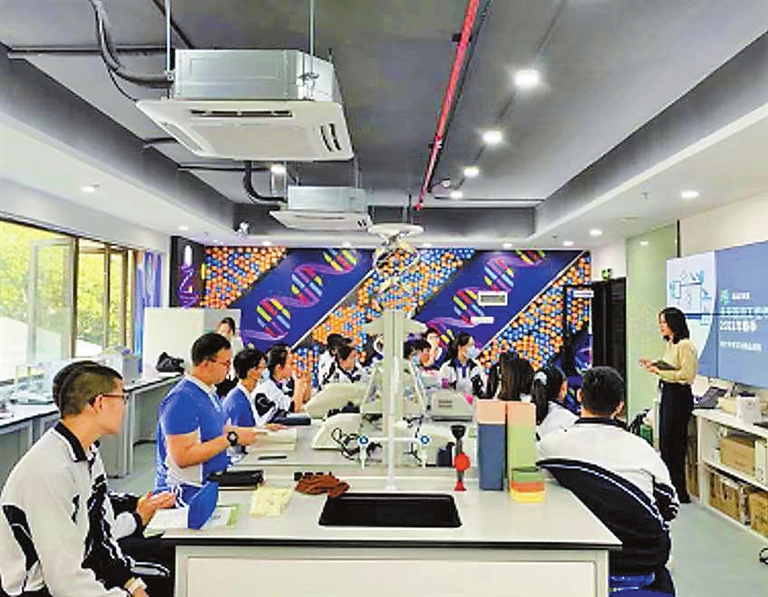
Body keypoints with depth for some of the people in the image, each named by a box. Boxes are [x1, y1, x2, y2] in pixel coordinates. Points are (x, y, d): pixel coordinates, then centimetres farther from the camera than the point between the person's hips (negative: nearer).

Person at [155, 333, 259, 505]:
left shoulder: (209, 392, 12)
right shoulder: (182, 399, -18)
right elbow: (182, 457, -24)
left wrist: (254, 431, 14)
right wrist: (231, 439, -22)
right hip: (187, 495, -9)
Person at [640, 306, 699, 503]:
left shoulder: (685, 345, -16)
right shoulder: (670, 344, 13)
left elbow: (686, 375, -21)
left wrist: (659, 371, -19)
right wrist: (654, 365, 7)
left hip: (679, 396, -10)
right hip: (667, 394, 10)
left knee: (674, 443, -2)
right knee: (665, 442, 15)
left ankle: (680, 492, 9)